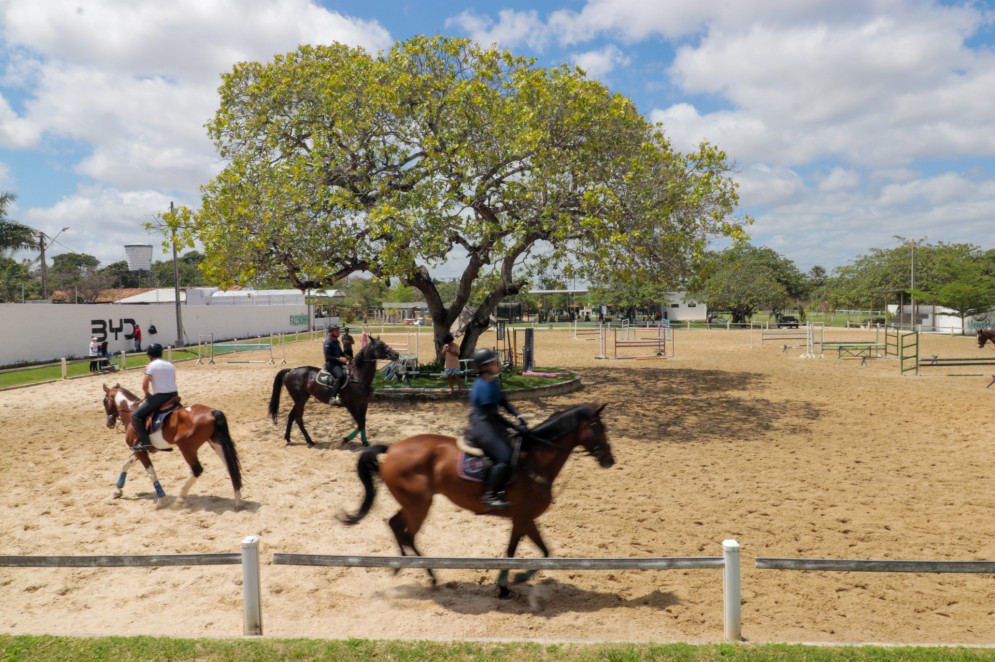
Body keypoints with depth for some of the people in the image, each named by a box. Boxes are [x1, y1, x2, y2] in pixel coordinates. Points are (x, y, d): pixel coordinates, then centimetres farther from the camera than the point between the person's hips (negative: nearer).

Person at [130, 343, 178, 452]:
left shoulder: (151, 366, -5)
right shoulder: (171, 365, 14)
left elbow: (144, 386, -11)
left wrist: (147, 394, 9)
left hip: (160, 397, -7)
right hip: (173, 396, 7)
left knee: (136, 415, 3)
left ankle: (145, 442, -5)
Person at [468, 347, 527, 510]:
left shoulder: (494, 382, 9)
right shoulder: (483, 386, -20)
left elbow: (503, 402, 14)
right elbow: (492, 414, -20)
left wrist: (519, 416, -1)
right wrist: (515, 426, -17)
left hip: (492, 425, 10)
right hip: (482, 426, -10)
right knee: (504, 458, -22)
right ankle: (490, 496, -14)